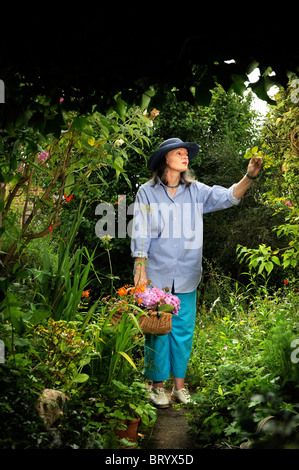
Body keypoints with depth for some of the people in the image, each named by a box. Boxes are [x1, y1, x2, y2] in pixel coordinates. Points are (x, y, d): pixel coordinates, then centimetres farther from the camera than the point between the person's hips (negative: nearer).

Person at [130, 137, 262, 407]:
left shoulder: (196, 191, 6)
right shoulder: (147, 192, -1)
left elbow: (228, 197, -5)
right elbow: (140, 234, -3)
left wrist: (250, 177, -22)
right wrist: (140, 273, -8)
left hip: (187, 276, 3)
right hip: (157, 275, -3)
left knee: (183, 330, 6)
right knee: (157, 331, 1)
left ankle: (179, 384, 18)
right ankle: (158, 386, 12)